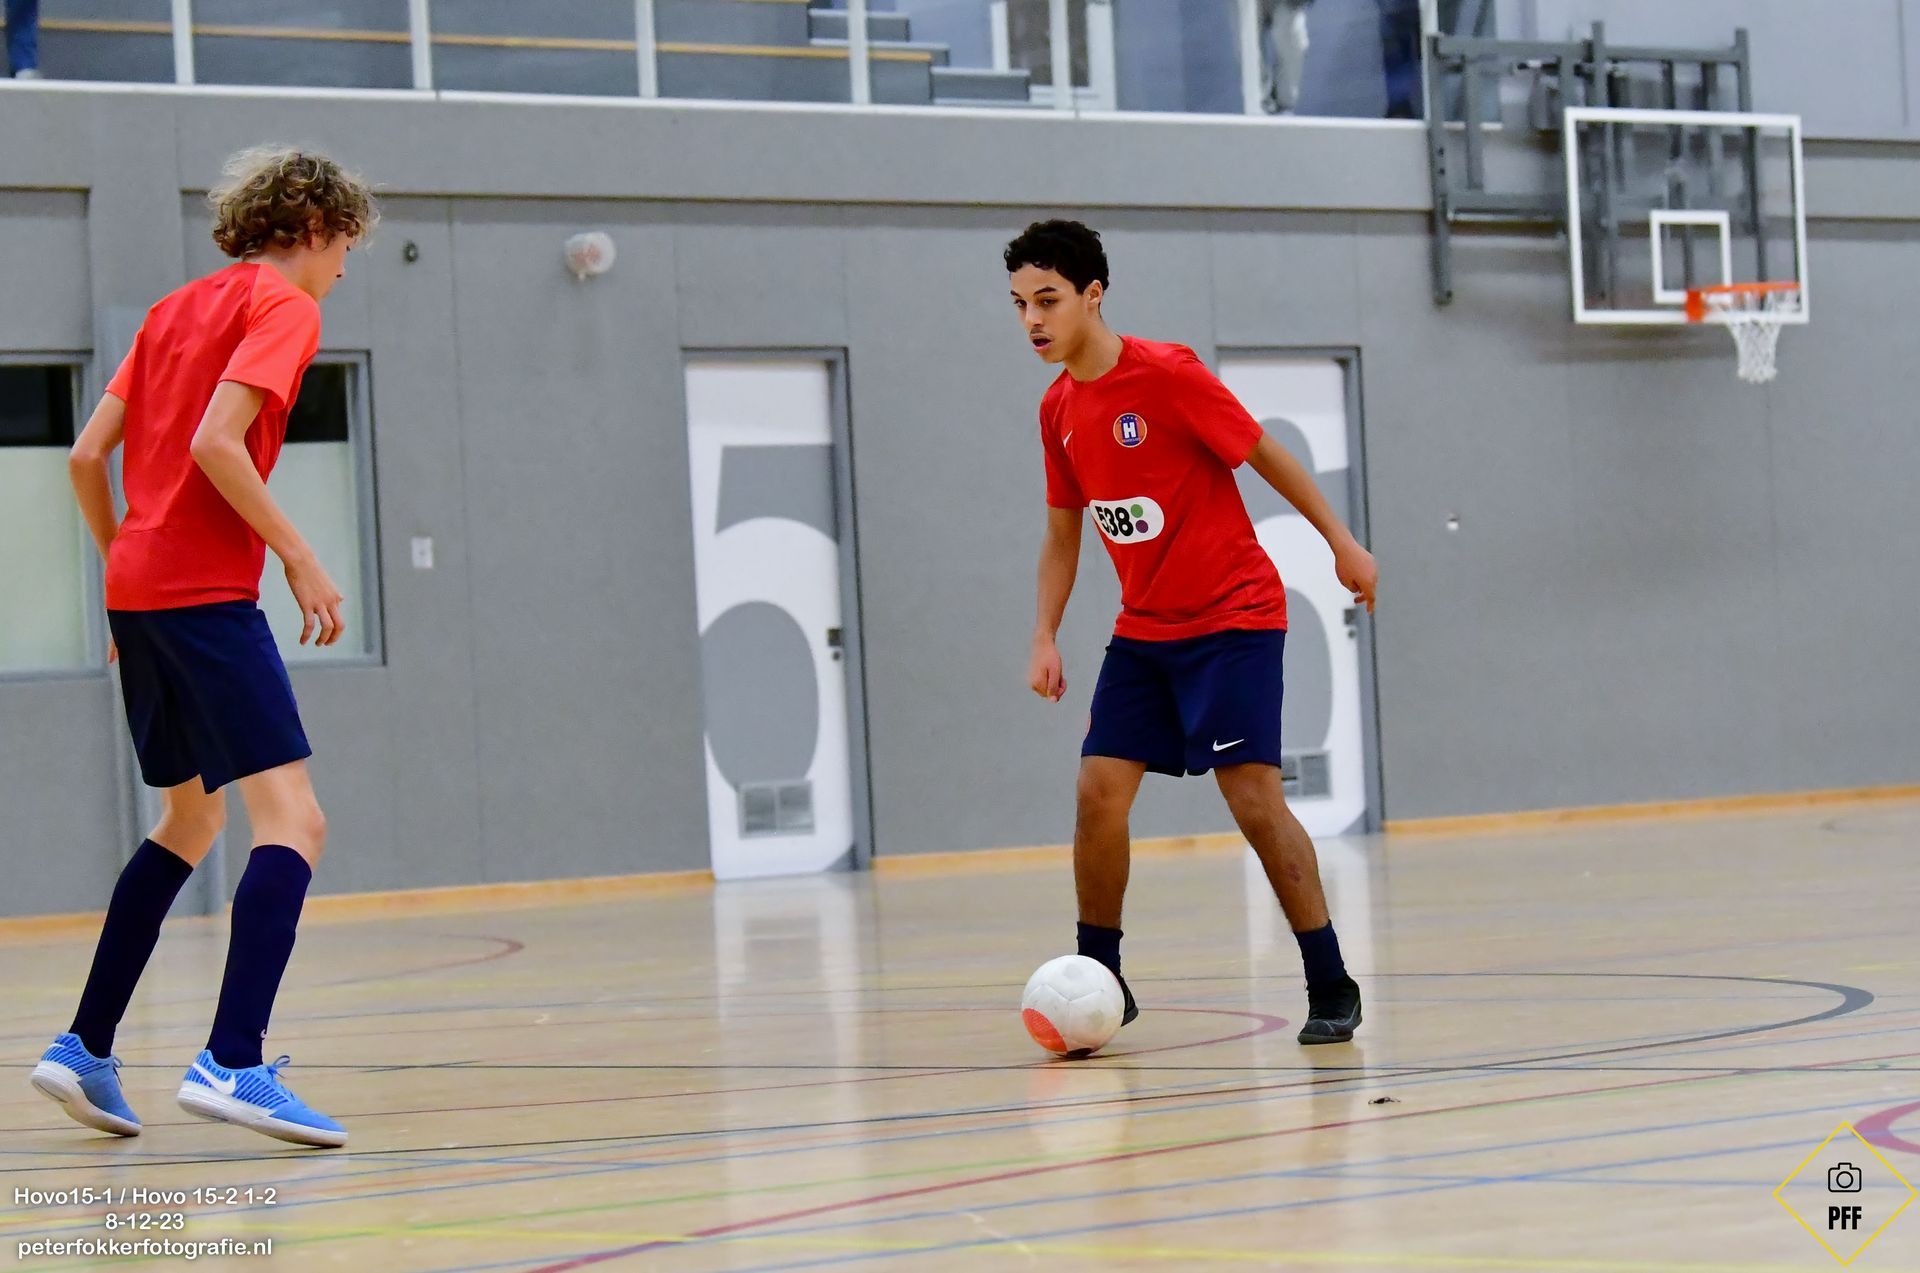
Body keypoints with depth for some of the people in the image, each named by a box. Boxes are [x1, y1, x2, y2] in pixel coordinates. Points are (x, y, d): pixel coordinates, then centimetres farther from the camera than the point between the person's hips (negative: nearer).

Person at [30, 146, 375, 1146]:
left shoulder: (177, 309, 20)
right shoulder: (285, 306, -3)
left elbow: (86, 456, 17)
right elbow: (215, 443, -17)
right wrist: (298, 558, -13)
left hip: (136, 590, 9)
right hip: (207, 593, -9)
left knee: (190, 819, 22)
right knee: (291, 820, -13)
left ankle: (85, 1050, 22)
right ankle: (231, 1063, -27)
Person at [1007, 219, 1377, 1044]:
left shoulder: (1167, 374, -16)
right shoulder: (1059, 411, 5)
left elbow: (1266, 456, -8)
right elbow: (1062, 536, 15)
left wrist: (1342, 544, -5)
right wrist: (1044, 639, 6)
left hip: (1234, 618, -6)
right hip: (1143, 630, 6)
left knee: (1252, 796, -13)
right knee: (1098, 791, -3)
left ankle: (1331, 988, -4)